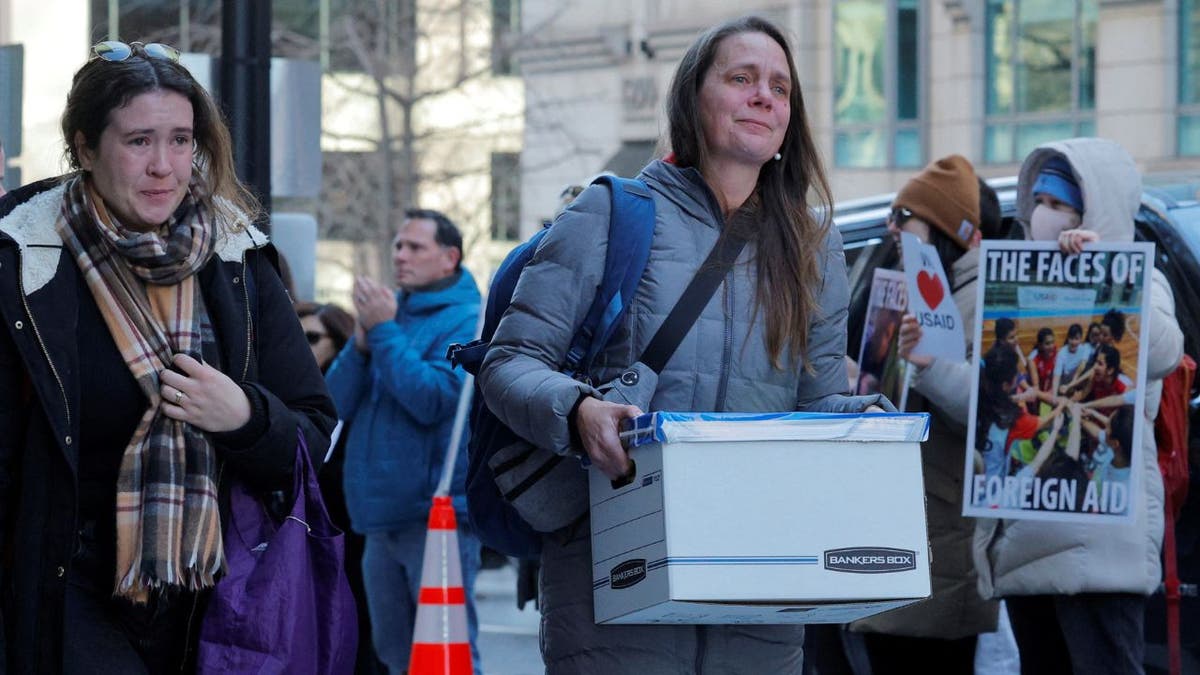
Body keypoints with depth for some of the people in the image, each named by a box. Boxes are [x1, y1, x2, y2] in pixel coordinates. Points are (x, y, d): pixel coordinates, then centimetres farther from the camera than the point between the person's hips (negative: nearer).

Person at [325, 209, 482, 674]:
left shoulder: (467, 322, -6)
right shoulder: (389, 309, 15)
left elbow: (432, 398, -20)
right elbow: (337, 402, 9)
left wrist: (384, 332, -14)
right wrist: (362, 341, -7)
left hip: (436, 513, -8)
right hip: (381, 515, 8)